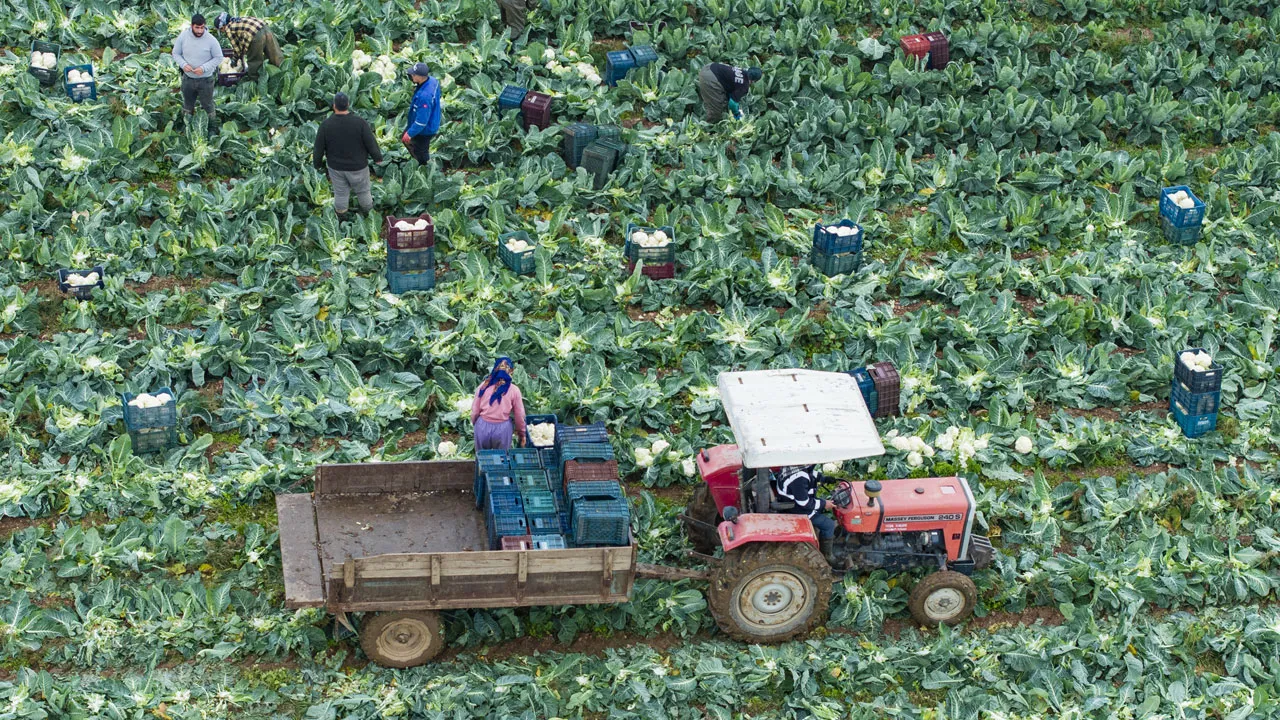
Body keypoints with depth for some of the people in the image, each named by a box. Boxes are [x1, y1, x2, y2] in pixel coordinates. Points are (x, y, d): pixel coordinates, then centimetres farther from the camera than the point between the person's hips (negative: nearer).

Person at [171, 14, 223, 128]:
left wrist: (204, 68, -22)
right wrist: (183, 64, -20)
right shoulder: (183, 36, -12)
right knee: (187, 105, 22)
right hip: (188, 78, 3)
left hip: (206, 79, -3)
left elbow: (218, 58, -10)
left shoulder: (211, 40, -19)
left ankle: (212, 127, 31)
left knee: (208, 105, 11)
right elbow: (176, 54, -1)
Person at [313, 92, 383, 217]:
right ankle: (366, 209, 46)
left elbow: (319, 148, -11)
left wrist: (317, 163, 8)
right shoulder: (359, 122, -25)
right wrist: (377, 157, 4)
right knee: (362, 189, 23)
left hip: (336, 167, 1)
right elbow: (371, 143, -15)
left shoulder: (325, 125, -21)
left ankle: (340, 212, 43)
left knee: (341, 191, 22)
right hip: (357, 167, -1)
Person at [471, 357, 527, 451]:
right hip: (502, 429, -1)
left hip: (483, 427, 1)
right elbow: (519, 415, 1)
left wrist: (475, 423, 21)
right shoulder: (514, 390, -5)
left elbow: (475, 411, 1)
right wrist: (521, 433, 16)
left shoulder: (483, 386, -3)